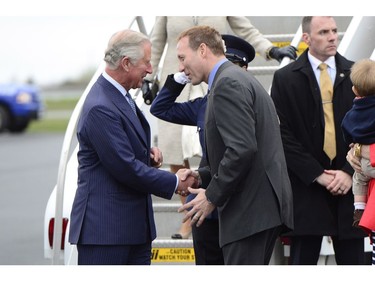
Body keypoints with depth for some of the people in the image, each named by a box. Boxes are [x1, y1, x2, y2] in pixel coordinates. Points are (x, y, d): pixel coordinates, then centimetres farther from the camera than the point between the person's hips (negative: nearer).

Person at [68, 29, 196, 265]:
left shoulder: (119, 96, 13)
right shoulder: (100, 108, -19)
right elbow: (125, 168, -20)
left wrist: (148, 153, 5)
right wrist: (174, 183, -10)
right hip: (105, 226, -10)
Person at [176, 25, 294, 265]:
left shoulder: (227, 84, -11)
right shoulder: (240, 79, 21)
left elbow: (243, 149, -21)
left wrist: (212, 196, -13)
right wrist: (203, 176, 15)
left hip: (250, 212, -10)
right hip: (264, 207, 10)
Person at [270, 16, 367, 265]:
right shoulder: (286, 79, 2)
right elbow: (283, 134, -2)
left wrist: (349, 172, -6)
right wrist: (317, 175, -9)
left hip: (349, 184, 2)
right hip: (306, 188, -2)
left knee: (353, 261, 3)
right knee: (302, 262, -1)